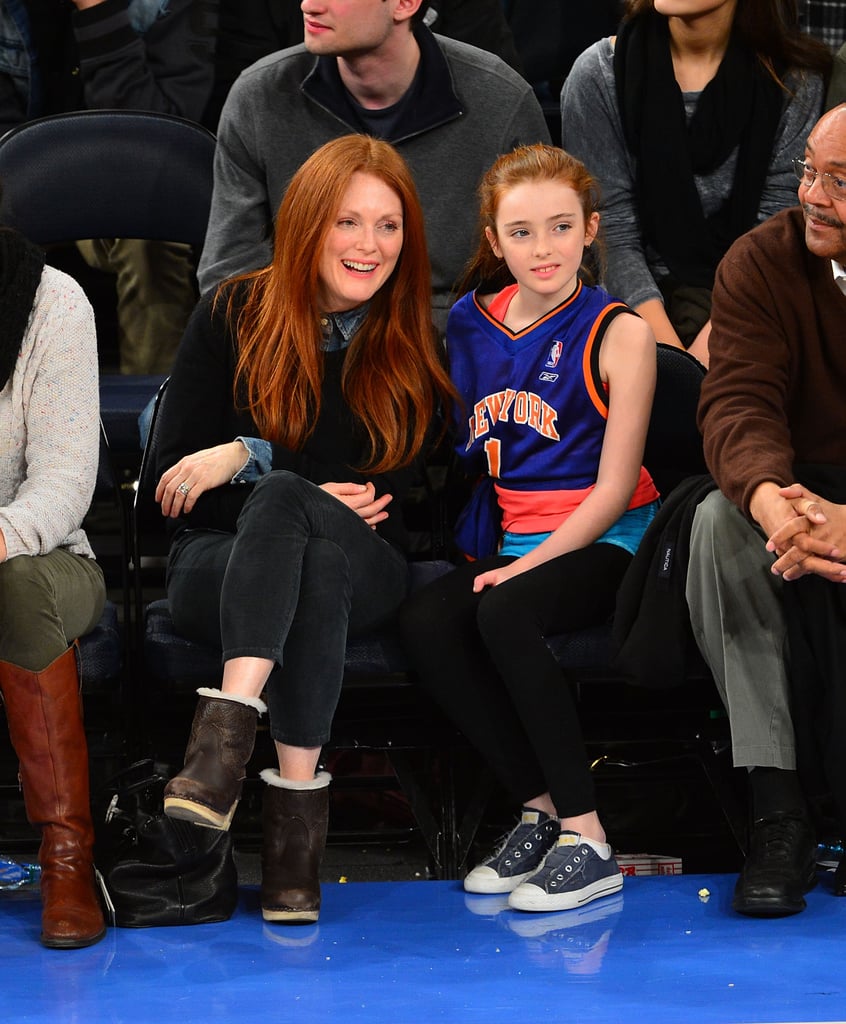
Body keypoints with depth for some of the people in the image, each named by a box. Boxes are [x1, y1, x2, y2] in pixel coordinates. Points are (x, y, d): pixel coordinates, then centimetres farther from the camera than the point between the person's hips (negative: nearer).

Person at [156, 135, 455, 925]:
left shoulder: (413, 349, 7)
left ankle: (230, 724, -47)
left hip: (361, 570, 1)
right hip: (218, 563, -1)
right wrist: (306, 497, -11)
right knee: (295, 520, -39)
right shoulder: (232, 318, 6)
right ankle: (297, 784, -50)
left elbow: (384, 486, -2)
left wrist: (249, 459, -12)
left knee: (279, 500, -37)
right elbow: (175, 481, 3)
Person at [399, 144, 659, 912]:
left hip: (605, 542, -5)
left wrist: (526, 566, -17)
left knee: (504, 613, -34)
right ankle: (541, 810, -15)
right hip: (512, 540, 5)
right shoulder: (470, 324, 10)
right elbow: (464, 452, 19)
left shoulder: (618, 333, -5)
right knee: (424, 620, -25)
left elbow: (613, 486, -8)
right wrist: (493, 552, 2)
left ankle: (588, 840, -28)